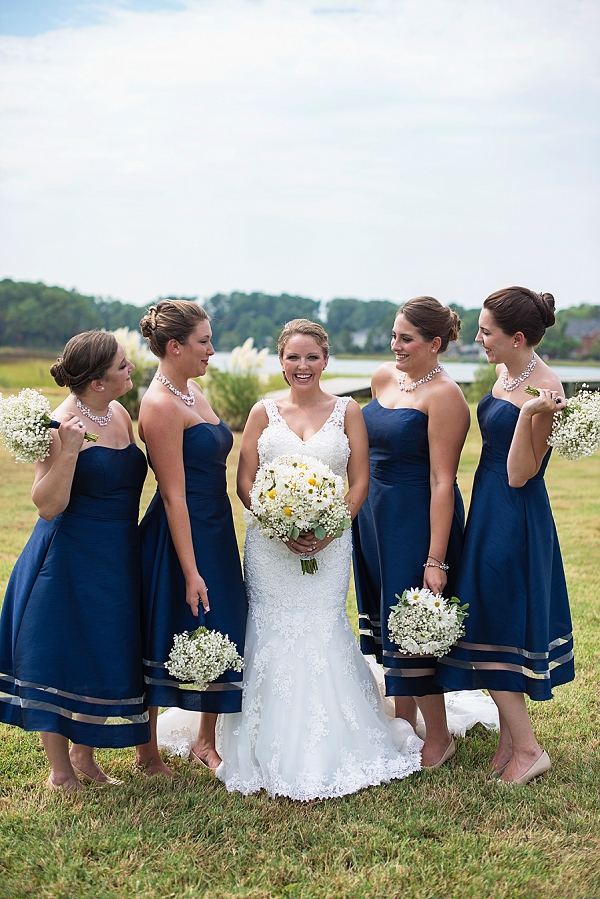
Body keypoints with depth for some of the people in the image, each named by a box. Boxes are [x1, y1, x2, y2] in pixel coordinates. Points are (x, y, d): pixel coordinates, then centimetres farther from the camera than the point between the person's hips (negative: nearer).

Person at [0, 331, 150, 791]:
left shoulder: (120, 414, 4)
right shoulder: (63, 425, -18)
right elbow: (48, 505, -21)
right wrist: (68, 451, -32)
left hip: (117, 561, 8)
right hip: (71, 561, -7)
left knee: (104, 655, 15)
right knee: (60, 656, 6)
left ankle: (84, 757, 33)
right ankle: (60, 771, 22)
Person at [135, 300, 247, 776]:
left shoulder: (193, 392, 10)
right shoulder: (161, 405, -18)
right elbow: (173, 494, -20)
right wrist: (191, 571, -21)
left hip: (216, 531, 9)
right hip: (180, 536, -9)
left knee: (221, 633, 14)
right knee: (164, 642, 4)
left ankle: (206, 741, 31)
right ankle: (148, 751, 20)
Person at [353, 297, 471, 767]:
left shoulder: (443, 395, -17)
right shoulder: (384, 377, 6)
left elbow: (442, 481, -21)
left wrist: (436, 559, -23)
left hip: (419, 518, -8)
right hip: (374, 514, 8)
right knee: (385, 621, 15)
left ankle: (439, 737, 16)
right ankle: (403, 724, 31)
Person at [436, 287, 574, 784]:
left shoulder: (545, 388, -20)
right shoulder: (506, 372, 6)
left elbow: (520, 474, -22)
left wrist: (529, 414, -33)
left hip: (513, 516, -9)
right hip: (491, 508, 9)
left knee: (494, 627, -1)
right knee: (497, 623, 15)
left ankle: (527, 748, 12)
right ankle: (510, 735, 27)